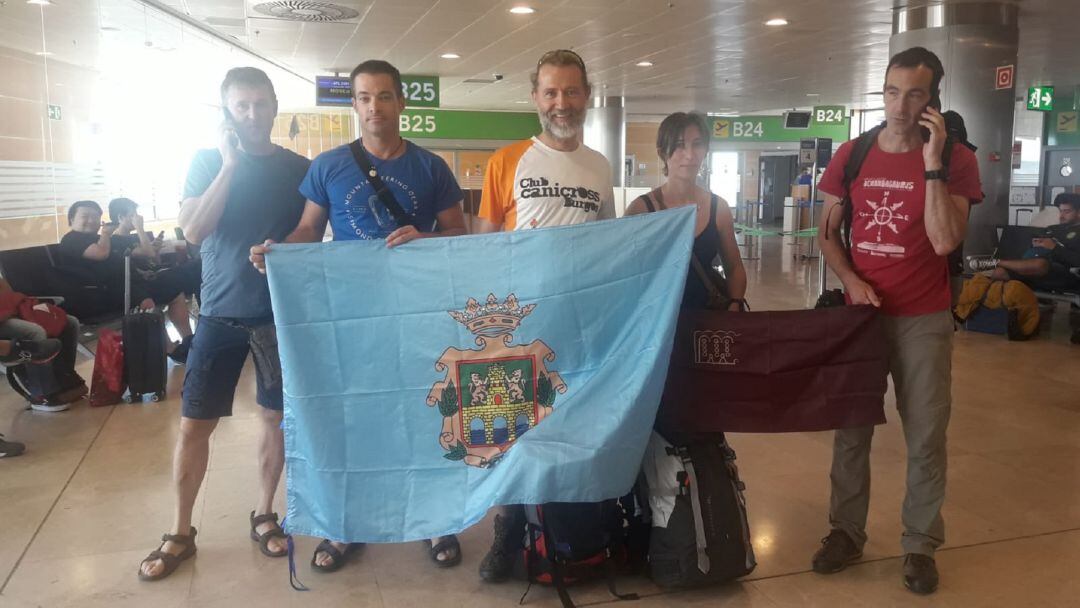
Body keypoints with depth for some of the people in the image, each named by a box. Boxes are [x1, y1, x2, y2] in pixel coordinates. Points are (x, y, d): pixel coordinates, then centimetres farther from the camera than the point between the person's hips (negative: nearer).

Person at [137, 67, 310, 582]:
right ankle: (180, 532, 18)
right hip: (221, 311, 0)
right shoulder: (207, 162, 1)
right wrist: (230, 165, -16)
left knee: (275, 416, 9)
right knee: (194, 423, 2)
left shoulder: (300, 168, 3)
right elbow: (194, 231, -12)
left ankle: (263, 515, 27)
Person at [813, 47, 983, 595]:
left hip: (923, 320, -2)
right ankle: (846, 531, 23)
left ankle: (920, 544, 21)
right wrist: (852, 281, -9)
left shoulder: (957, 159, -5)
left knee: (925, 436, 5)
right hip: (861, 311, 2)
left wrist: (932, 162, -20)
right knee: (851, 428, 9)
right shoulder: (851, 155, 2)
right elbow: (827, 233, 7)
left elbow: (945, 241, -17)